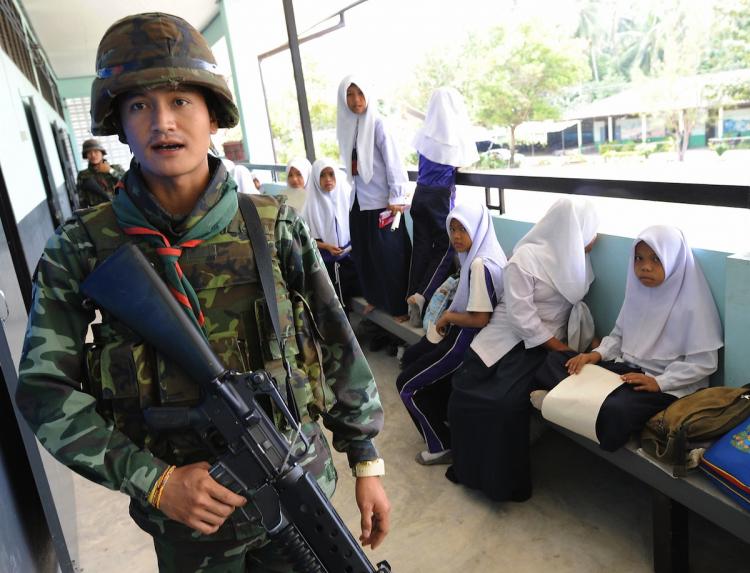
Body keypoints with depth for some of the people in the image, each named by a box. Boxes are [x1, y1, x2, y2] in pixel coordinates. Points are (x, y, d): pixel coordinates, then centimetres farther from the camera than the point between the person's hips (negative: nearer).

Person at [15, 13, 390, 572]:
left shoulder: (277, 229, -8)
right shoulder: (82, 249, -9)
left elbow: (339, 351, -3)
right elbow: (44, 388, -6)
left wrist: (367, 463, 2)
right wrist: (154, 481, -15)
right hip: (184, 513, 0)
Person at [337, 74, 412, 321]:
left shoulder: (377, 124, -11)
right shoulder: (346, 125, 7)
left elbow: (392, 161, -13)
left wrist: (396, 197, -15)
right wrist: (354, 189, 15)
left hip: (380, 200, -6)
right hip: (358, 199, 7)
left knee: (389, 254, -1)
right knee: (364, 252, 14)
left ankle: (400, 306, 10)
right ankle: (375, 297, 30)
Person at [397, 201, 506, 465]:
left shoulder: (481, 265, -26)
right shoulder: (477, 255, 4)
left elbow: (480, 319, -28)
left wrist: (447, 316, -13)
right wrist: (449, 315, 0)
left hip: (468, 341, -10)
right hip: (460, 331, 10)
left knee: (406, 384, -1)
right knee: (410, 358, 26)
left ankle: (441, 446, 12)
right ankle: (446, 416, 33)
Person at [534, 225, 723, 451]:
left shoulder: (692, 304, -13)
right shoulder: (638, 292, 7)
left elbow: (704, 363, -13)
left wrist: (659, 382, -23)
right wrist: (597, 354, -3)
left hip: (666, 386, -7)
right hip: (625, 368, 7)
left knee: (614, 410, -38)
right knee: (555, 360, -7)